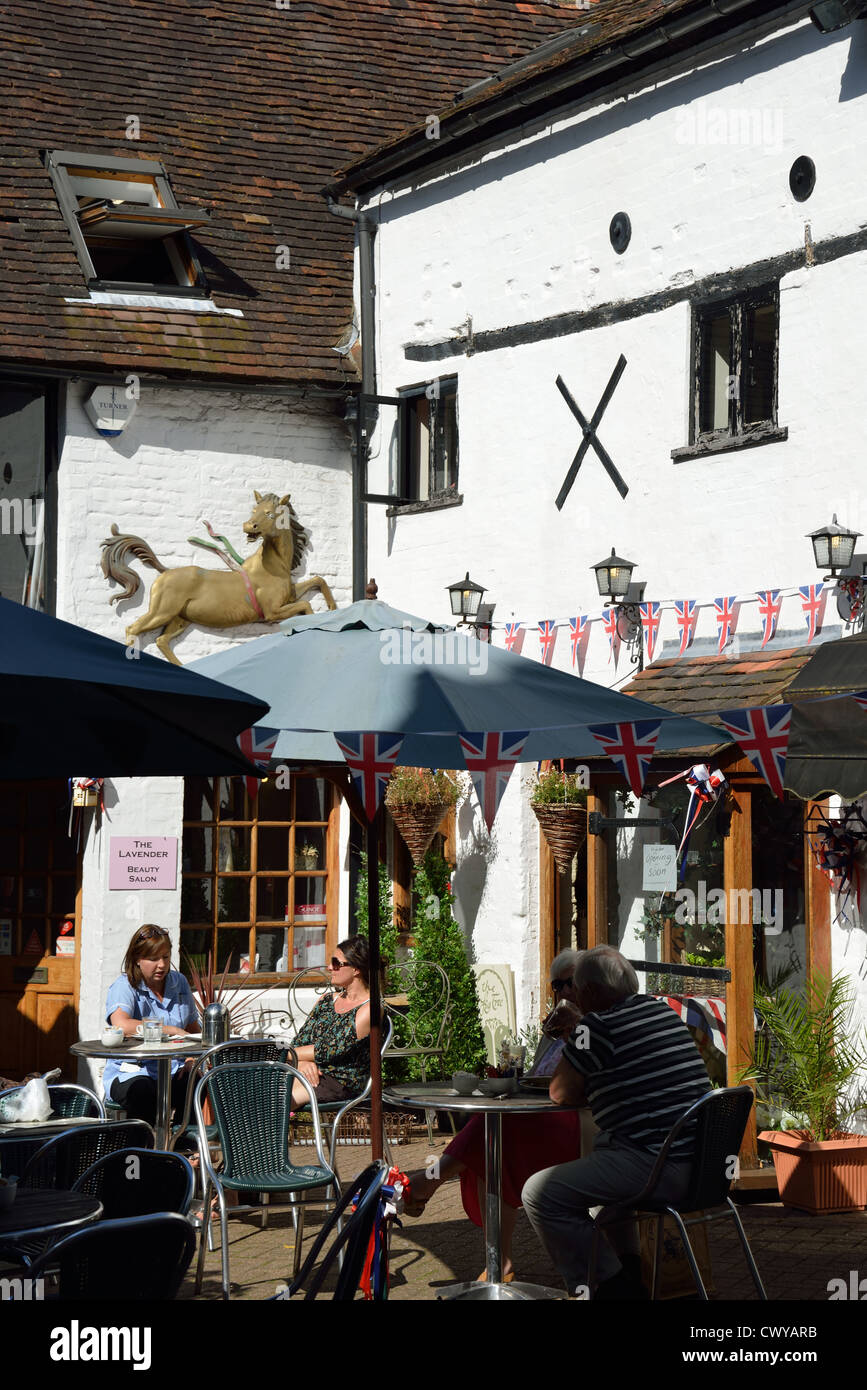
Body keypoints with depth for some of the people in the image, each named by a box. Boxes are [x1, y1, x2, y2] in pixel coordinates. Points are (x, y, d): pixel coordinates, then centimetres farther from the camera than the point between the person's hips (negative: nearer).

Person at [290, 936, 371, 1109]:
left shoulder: (367, 1010, -7)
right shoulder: (328, 1000, 18)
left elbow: (329, 1051, -12)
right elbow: (300, 1041, 14)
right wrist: (304, 1063, -9)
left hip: (343, 1082, -7)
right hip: (314, 1074, 7)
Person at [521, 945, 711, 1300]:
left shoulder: (599, 1025, -11)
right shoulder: (664, 1011, 16)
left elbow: (561, 1093, -4)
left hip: (658, 1165, -10)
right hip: (699, 1160, 10)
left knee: (539, 1194, -11)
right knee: (600, 1150, 36)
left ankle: (608, 1285, -4)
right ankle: (628, 1267, 34)